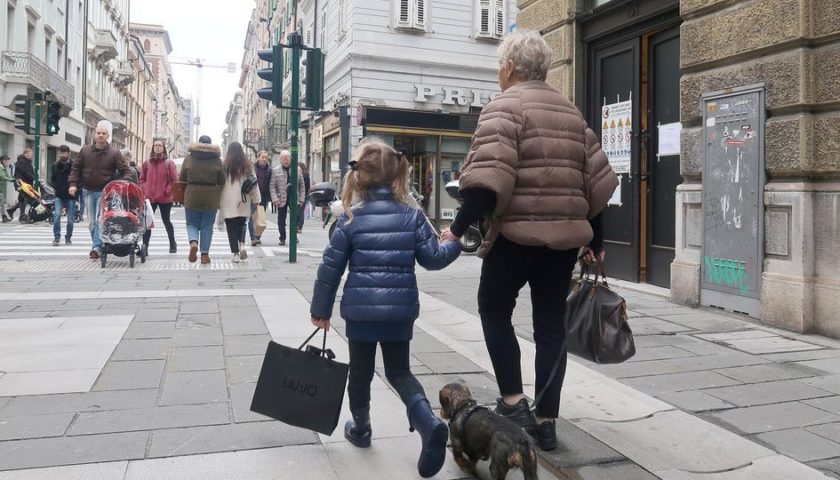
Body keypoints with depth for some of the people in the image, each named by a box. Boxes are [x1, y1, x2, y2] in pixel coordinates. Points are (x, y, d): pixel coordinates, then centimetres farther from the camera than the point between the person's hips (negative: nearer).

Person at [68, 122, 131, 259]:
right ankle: (98, 246, 20)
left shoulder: (114, 153, -3)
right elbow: (76, 168, 12)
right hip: (89, 191, 4)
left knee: (100, 220, -14)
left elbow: (126, 171, -3)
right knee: (92, 222, 8)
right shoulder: (85, 150, 6)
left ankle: (97, 247, -15)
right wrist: (73, 184, 0)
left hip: (104, 192, -4)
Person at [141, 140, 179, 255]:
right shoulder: (147, 163, 7)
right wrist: (145, 190, 0)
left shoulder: (169, 163, -2)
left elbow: (174, 179, -3)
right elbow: (142, 179, 14)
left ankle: (173, 244, 27)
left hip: (165, 198, -2)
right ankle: (145, 246, -1)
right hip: (149, 197, 2)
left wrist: (168, 191, -12)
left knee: (166, 221, 11)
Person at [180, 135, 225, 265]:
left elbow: (182, 178, 5)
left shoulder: (189, 158, 1)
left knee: (192, 223, 13)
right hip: (211, 197, 0)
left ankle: (193, 243, -14)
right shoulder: (217, 160, -1)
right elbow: (222, 181, 0)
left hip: (192, 196, 0)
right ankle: (205, 254, 9)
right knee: (207, 226, 8)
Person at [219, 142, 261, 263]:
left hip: (228, 202, -2)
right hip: (243, 202, 2)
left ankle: (235, 254, 2)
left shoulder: (225, 165, -4)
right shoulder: (247, 165, 2)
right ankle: (242, 245, -5)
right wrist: (256, 199, 10)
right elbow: (254, 183, 4)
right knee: (241, 225, 17)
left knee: (232, 228, 3)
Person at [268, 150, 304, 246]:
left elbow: (302, 185, 9)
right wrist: (275, 199, -11)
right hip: (281, 199, 0)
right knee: (281, 220, 5)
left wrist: (301, 199, 2)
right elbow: (272, 186, 0)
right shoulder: (275, 171, 4)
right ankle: (282, 238, 15)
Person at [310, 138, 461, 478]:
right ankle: (429, 422, -7)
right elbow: (432, 258, -2)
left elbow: (331, 267, -3)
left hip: (360, 310, -1)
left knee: (360, 371, 18)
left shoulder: (351, 218, -5)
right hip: (401, 309, 2)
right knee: (399, 371, 15)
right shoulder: (412, 214, -2)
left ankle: (360, 428, 35)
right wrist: (454, 244, 18)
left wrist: (321, 309, 8)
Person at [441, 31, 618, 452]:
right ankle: (546, 420, 18)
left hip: (517, 233, -6)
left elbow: (489, 180, -20)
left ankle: (513, 402, 11)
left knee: (494, 309, 14)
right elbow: (597, 180, 15)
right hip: (565, 235, 6)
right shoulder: (571, 113, 16)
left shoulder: (504, 107, -6)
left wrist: (459, 227, -12)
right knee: (551, 322, 12)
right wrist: (594, 239, 22)